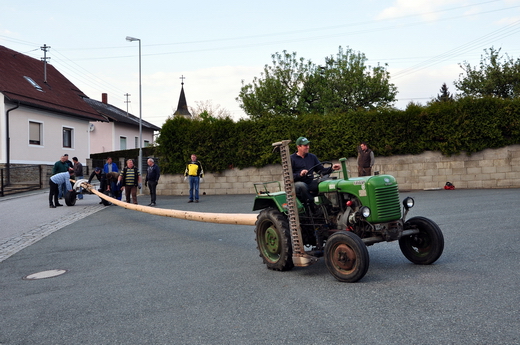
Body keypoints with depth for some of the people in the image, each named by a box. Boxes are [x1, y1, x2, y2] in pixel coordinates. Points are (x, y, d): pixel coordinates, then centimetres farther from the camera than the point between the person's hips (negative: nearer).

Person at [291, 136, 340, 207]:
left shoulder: (312, 157, 18)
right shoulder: (291, 159, 1)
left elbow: (321, 170, 14)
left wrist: (332, 168, -3)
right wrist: (300, 174, -24)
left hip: (310, 183, 5)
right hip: (297, 183, -4)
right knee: (302, 185, -40)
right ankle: (313, 207, -32)